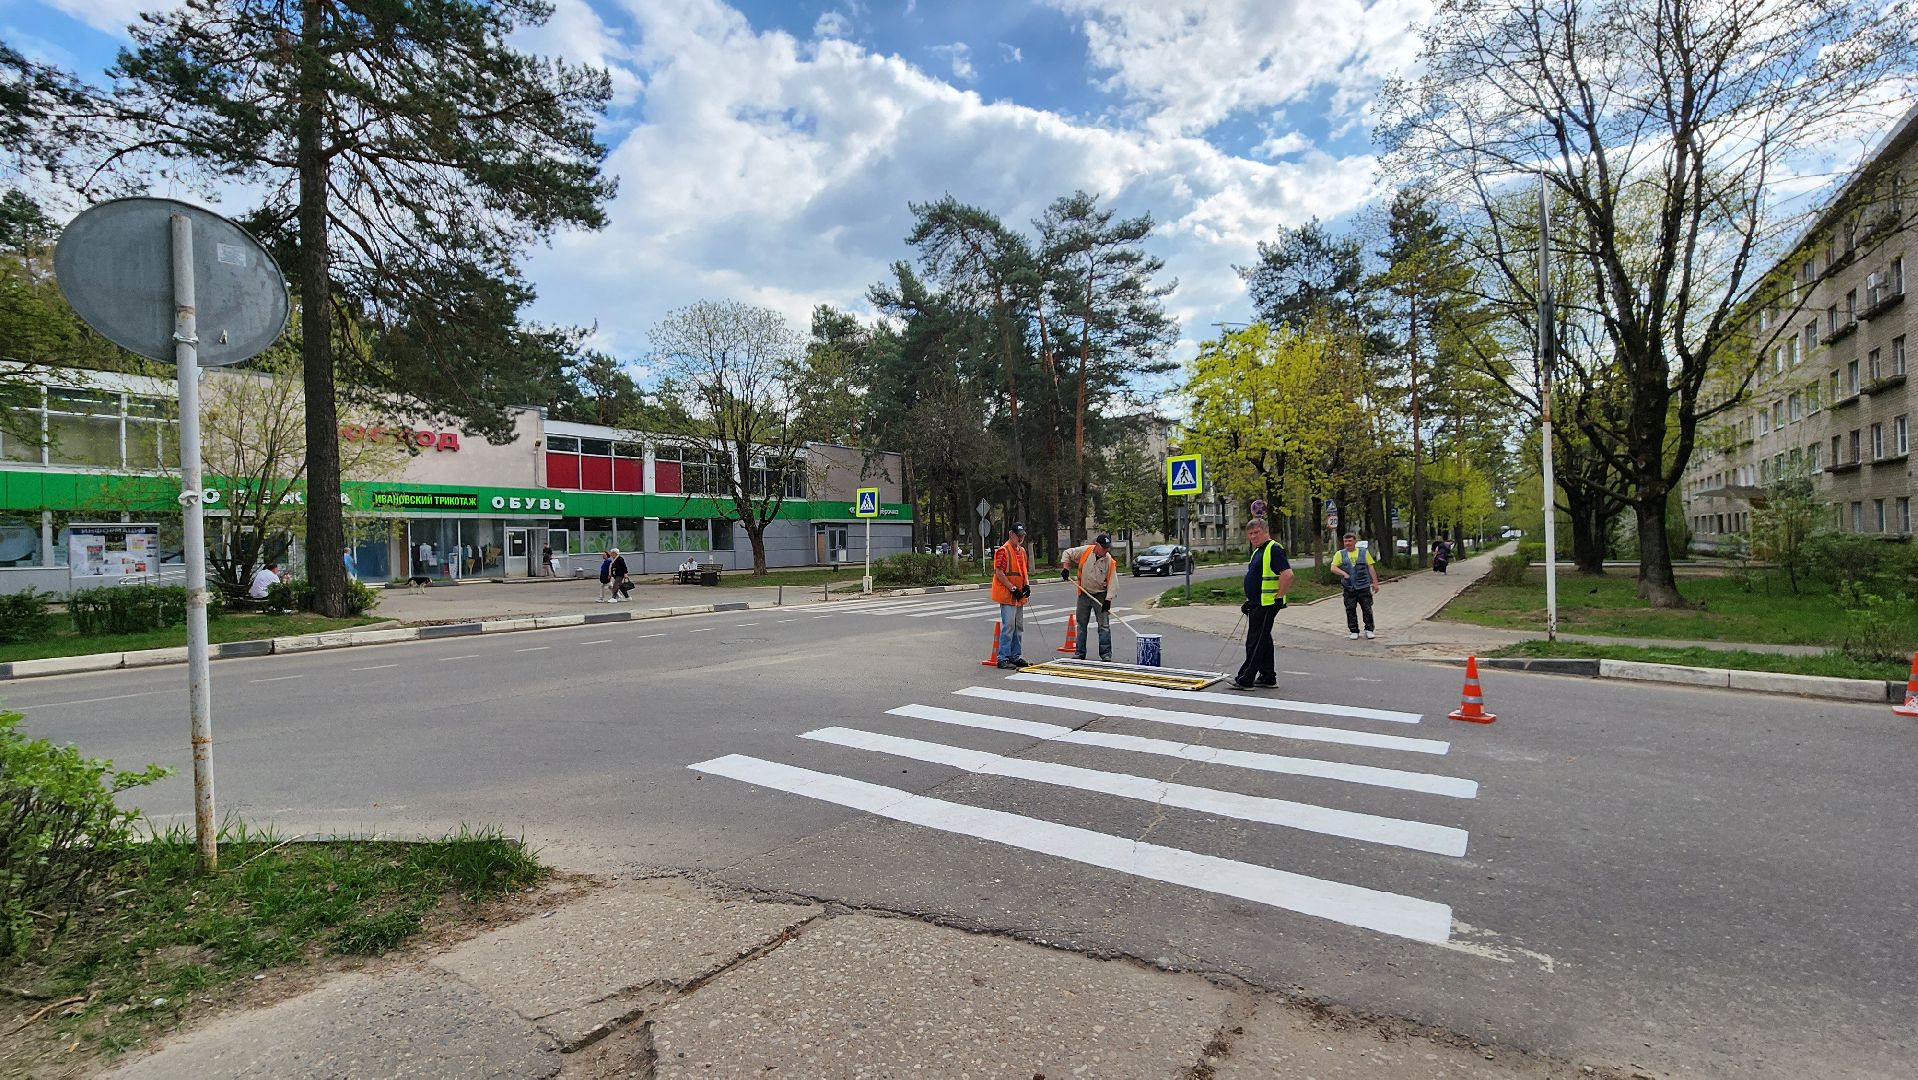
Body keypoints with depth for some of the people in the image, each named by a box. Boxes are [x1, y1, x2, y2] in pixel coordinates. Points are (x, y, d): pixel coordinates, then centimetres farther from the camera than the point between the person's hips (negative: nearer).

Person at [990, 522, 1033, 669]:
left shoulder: (1022, 551, 15)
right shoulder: (1003, 550, -12)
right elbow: (999, 573, -16)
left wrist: (1027, 585, 5)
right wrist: (1013, 589, -18)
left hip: (1019, 597, 9)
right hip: (1007, 596, -9)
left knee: (1019, 628, 13)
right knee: (1008, 627, -10)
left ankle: (1015, 656, 22)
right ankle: (1003, 658, -5)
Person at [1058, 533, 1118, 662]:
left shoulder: (1109, 561, -13)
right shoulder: (1084, 551, -11)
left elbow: (1112, 581, -13)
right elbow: (1067, 553, 3)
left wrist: (1108, 599, -21)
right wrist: (1065, 568, -8)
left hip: (1100, 596, -2)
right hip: (1084, 594, 2)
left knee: (1104, 626, -2)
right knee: (1082, 624, 10)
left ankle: (1106, 654, 5)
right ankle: (1079, 653, 19)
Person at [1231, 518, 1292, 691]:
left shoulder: (1274, 549, -14)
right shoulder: (1258, 551, 17)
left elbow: (1287, 574, -24)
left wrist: (1278, 597, -20)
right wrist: (1250, 601, 21)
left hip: (1267, 604, -10)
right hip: (1257, 604, 10)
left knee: (1255, 641, -7)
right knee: (1263, 640, 14)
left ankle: (1245, 679, -4)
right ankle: (1268, 677, 22)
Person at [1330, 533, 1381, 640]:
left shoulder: (1364, 552, 7)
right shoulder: (1340, 554, 6)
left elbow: (1371, 568, 7)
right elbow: (1333, 568, 0)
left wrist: (1375, 583, 3)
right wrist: (1344, 573, -17)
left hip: (1364, 586, 0)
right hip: (1349, 588, 0)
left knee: (1367, 608, 3)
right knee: (1350, 610, 3)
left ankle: (1369, 630, 15)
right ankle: (1354, 631, 13)